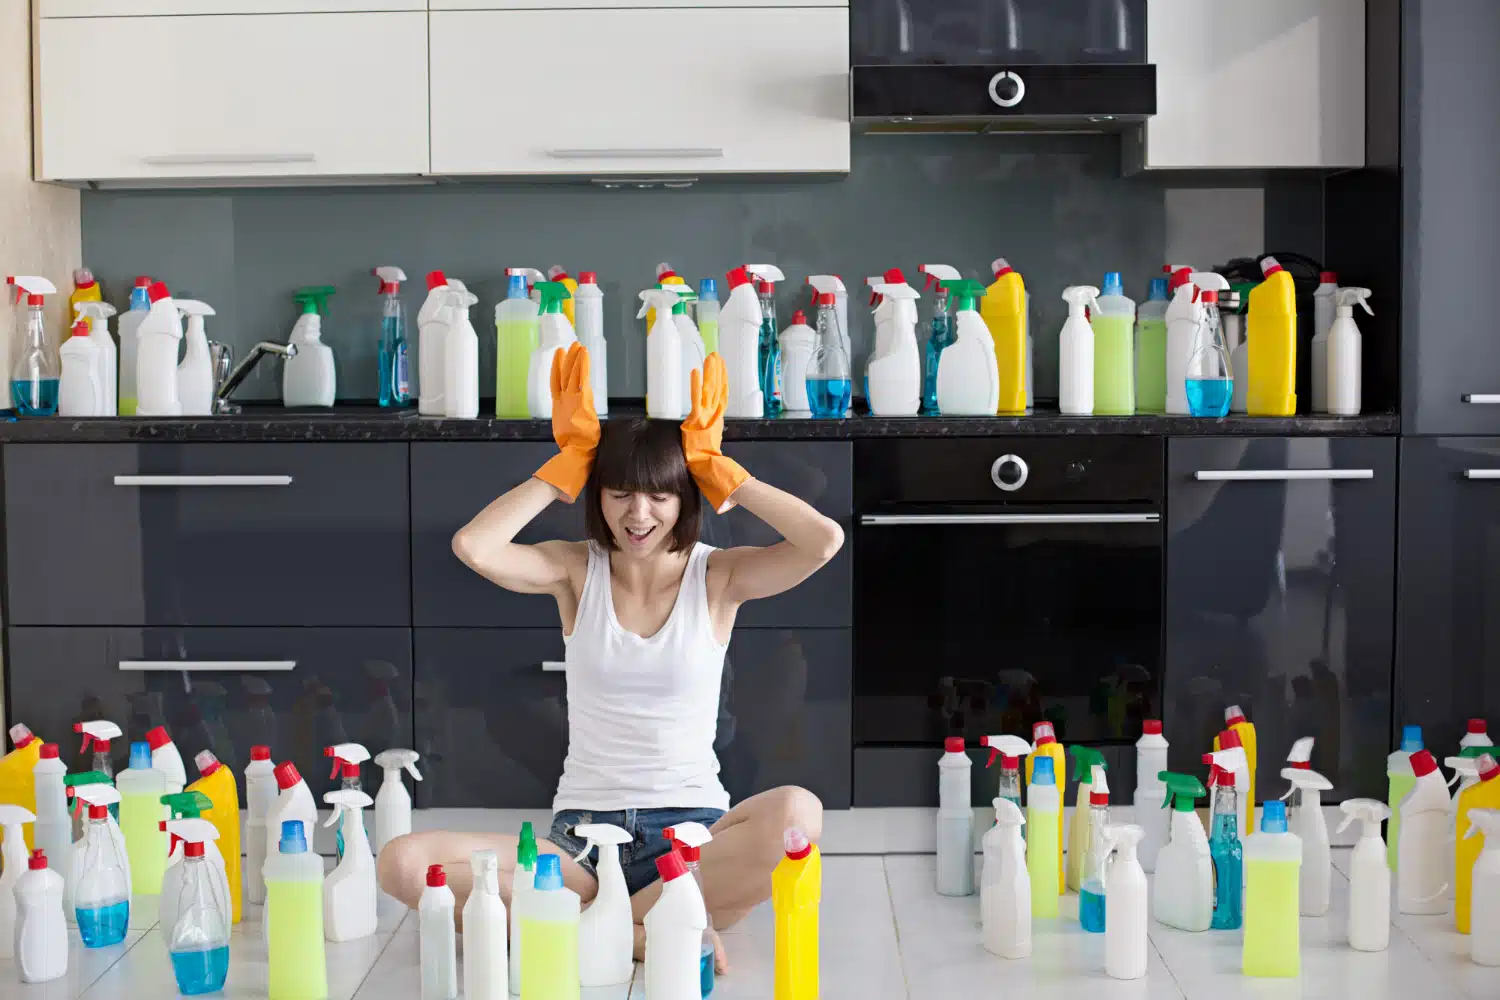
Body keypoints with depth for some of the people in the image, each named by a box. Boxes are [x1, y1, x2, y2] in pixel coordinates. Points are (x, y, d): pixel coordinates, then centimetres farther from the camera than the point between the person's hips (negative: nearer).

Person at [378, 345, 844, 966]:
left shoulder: (717, 576, 2)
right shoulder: (576, 570, 4)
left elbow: (824, 541, -17)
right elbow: (473, 547, -15)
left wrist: (717, 469, -7)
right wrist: (568, 465, -6)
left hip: (693, 828, -1)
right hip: (579, 834, 2)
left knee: (795, 815, -36)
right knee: (404, 864, -23)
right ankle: (650, 932, -25)